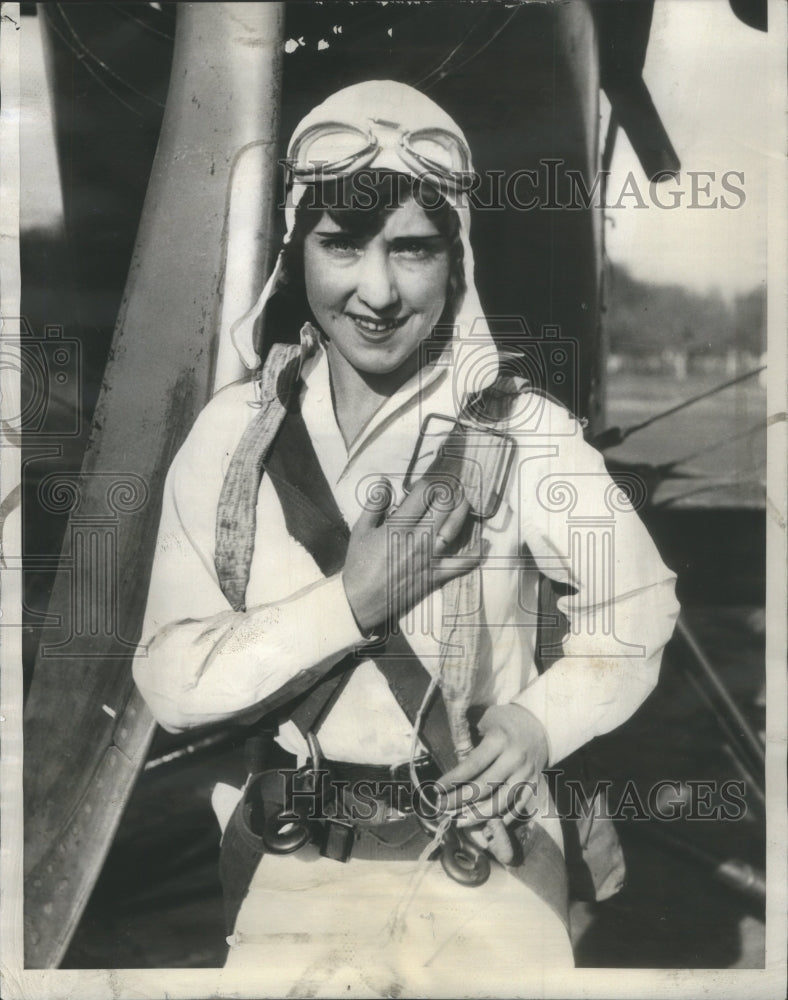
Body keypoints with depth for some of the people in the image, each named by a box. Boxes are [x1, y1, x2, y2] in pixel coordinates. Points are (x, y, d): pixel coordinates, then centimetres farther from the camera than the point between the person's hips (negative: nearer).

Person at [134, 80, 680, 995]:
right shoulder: (236, 431, -7)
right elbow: (172, 682, -10)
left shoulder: (523, 432, -12)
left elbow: (635, 609, 1)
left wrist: (543, 719, -15)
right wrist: (353, 600, -21)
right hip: (295, 880, 1)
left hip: (484, 876, -1)